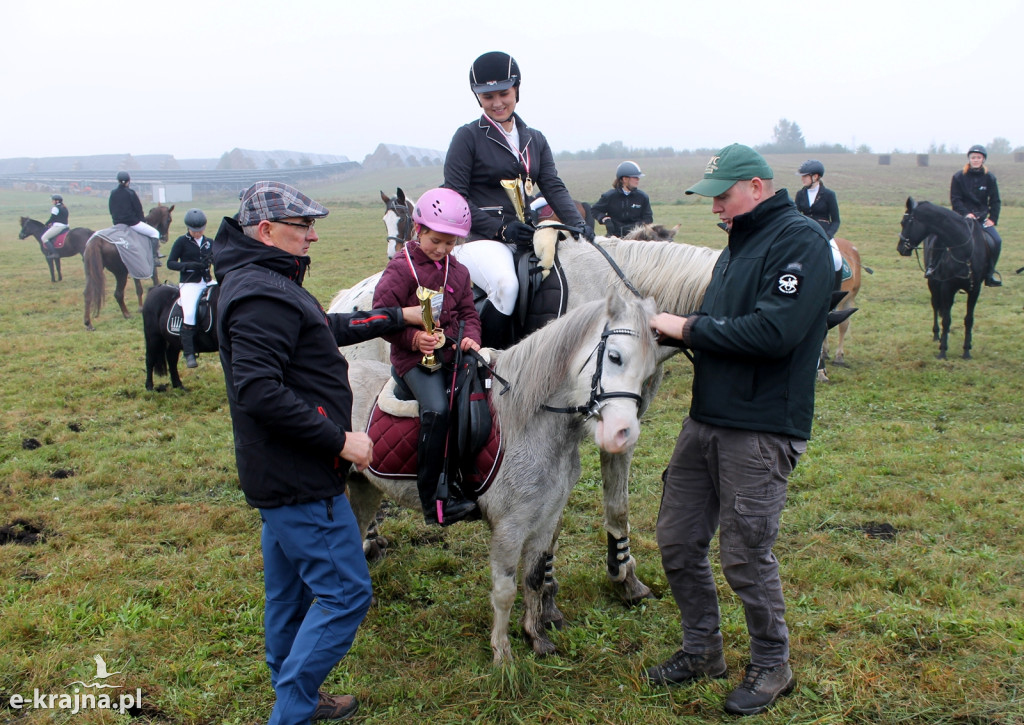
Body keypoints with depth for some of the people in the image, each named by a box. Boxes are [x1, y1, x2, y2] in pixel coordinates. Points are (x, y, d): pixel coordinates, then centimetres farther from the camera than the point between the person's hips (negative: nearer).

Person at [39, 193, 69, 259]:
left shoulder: (55, 208, -11)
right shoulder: (65, 208, 17)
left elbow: (52, 218, -10)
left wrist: (46, 224, 8)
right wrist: (52, 223, 20)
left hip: (57, 226, -10)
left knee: (44, 238, -7)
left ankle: (54, 253, -19)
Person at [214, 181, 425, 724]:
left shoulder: (262, 283, 13)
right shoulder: (262, 296, -21)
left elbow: (326, 328, 26)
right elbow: (259, 392, -31)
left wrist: (399, 317, 23)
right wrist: (340, 440, -25)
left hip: (279, 475, 11)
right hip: (300, 479, -11)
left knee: (290, 593, 21)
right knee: (345, 594, -4)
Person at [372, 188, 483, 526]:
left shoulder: (458, 272, 13)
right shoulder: (401, 270, -5)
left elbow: (468, 313, 16)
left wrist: (470, 337, -6)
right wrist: (413, 337, -20)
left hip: (452, 353, 7)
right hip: (413, 357, -7)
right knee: (437, 411, -26)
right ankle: (434, 503, -24)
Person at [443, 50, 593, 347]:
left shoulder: (536, 140, 19)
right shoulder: (468, 137, 2)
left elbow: (553, 188, 8)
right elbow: (454, 198, -5)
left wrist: (578, 225, -11)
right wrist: (500, 229, -16)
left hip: (525, 236, 6)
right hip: (481, 239, -6)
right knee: (506, 284, -35)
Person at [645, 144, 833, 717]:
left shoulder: (801, 240, -12)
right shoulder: (738, 245, 17)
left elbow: (774, 333, -24)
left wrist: (689, 328, -15)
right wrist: (671, 328, -2)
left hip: (761, 432, -8)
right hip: (706, 421, 9)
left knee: (746, 555, 1)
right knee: (678, 541, 12)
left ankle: (773, 665, 23)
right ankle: (703, 649, 31)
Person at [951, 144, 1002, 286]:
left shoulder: (989, 177, 5)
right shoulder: (959, 177, -2)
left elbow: (995, 201, 7)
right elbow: (955, 200, -4)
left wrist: (993, 219, -5)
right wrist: (966, 213, -18)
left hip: (982, 218, 3)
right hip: (964, 218, -3)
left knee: (997, 241, -12)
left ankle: (989, 273, 4)